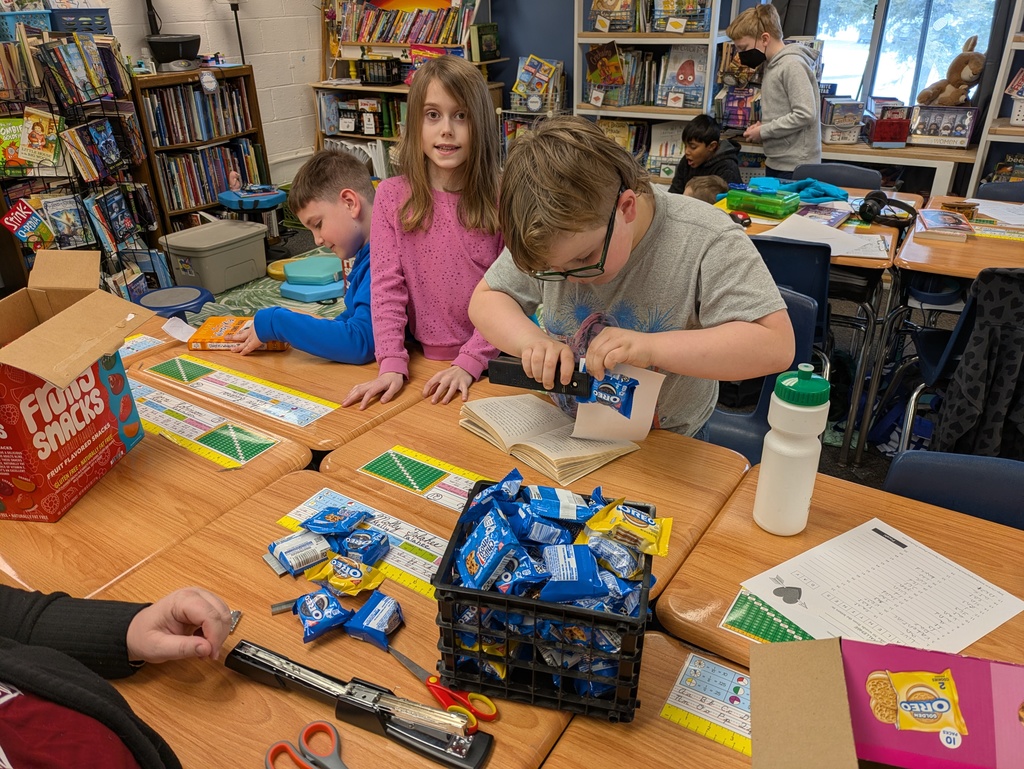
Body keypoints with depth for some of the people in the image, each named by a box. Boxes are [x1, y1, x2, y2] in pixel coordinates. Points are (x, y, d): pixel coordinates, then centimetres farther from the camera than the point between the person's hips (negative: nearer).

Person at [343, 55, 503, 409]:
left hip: (489, 366, -1)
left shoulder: (501, 199, -4)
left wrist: (469, 362, -14)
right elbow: (386, 287, -3)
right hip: (421, 362, 2)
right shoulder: (392, 196, 0)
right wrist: (392, 364, -13)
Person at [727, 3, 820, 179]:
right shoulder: (772, 65, 13)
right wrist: (763, 125, 2)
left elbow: (805, 115, -22)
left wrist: (763, 131, -14)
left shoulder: (792, 65, -15)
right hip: (775, 163, 9)